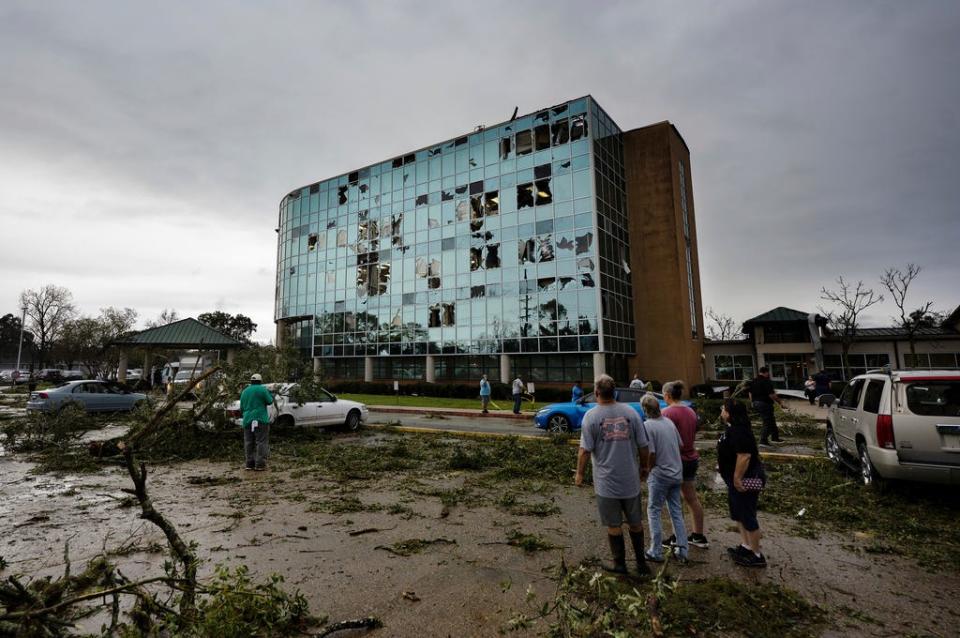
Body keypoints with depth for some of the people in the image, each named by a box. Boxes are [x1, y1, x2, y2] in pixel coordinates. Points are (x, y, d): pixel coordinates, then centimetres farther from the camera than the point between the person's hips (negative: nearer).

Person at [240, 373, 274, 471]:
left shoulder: (244, 391, 14)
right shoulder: (262, 389, -5)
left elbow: (242, 407, 19)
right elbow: (269, 401, 1)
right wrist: (270, 394, 17)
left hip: (247, 421, 6)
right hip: (260, 420, -6)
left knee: (249, 443, 11)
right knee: (261, 442, -3)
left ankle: (250, 464, 13)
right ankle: (260, 464, -6)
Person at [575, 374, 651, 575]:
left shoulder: (591, 416, -12)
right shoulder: (631, 412, -4)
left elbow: (585, 450, -12)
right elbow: (643, 446, 1)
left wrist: (580, 474, 2)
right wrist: (643, 467, 18)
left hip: (606, 482, -3)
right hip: (631, 480, 3)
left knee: (614, 525, 12)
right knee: (635, 523, 20)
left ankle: (619, 563, 25)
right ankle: (641, 562, 31)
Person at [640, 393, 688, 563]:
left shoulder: (648, 425, -19)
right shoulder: (669, 421, 1)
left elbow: (651, 454, -19)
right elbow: (680, 445, 8)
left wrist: (648, 470, -2)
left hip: (659, 475, -6)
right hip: (676, 473, 6)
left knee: (654, 512, 7)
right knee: (676, 512, 16)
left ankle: (656, 552, 13)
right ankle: (682, 550, 21)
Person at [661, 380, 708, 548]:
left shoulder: (667, 412, -18)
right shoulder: (691, 411, 7)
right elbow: (693, 436, 15)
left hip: (676, 460, -8)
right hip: (692, 459, 8)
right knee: (692, 499, 16)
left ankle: (677, 537, 14)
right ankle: (698, 536, 25)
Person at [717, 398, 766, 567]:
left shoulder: (739, 431, -26)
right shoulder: (734, 428, 7)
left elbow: (744, 456, -32)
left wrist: (737, 478, -26)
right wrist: (735, 478, 21)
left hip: (744, 481, -11)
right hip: (735, 480, 11)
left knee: (747, 516, 2)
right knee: (738, 513, 21)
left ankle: (757, 555, 15)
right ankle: (746, 546, 33)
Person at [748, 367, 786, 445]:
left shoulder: (753, 381, 10)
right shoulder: (766, 381, -16)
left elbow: (750, 394, 15)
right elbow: (771, 395, -19)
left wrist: (753, 401, 24)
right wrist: (780, 402, -8)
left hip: (756, 403, 9)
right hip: (765, 403, -9)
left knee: (771, 419, 22)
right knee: (767, 422, -1)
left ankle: (775, 437, 30)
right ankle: (763, 441, -2)